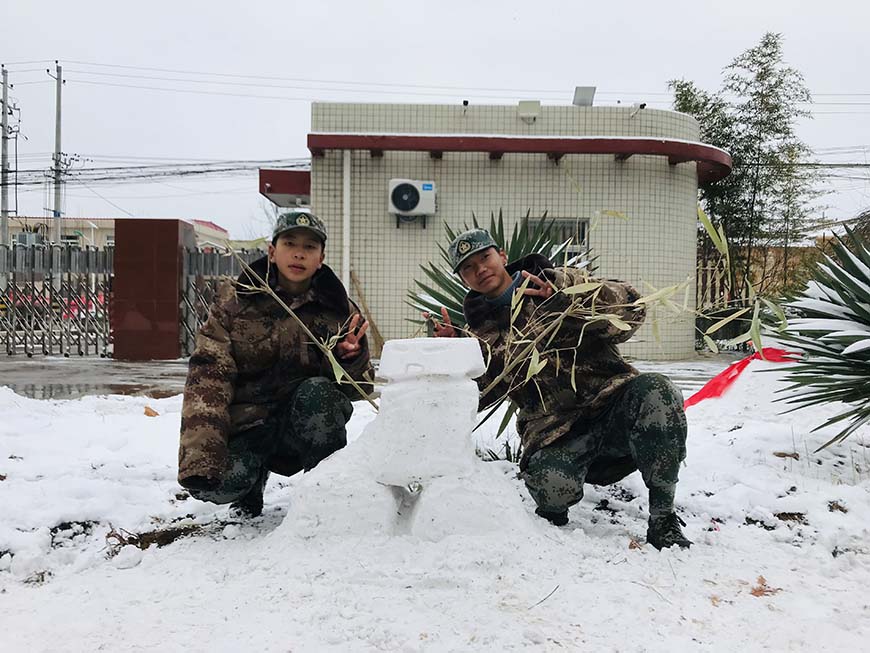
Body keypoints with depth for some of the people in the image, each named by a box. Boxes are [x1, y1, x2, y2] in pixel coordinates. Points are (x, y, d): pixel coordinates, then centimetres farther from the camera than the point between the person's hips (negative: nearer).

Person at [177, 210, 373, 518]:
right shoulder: (234, 300, -4)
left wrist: (349, 357, -24)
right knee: (216, 483, -27)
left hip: (308, 429, 1)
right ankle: (254, 481, 11)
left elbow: (357, 388, 1)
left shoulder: (339, 310, -1)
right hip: (246, 426, 0)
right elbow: (208, 373, -14)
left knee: (317, 392, -31)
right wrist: (199, 454, -27)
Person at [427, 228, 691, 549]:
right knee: (551, 485, -32)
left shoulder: (559, 281, 10)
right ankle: (553, 519, 7)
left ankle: (663, 518, -17)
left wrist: (563, 304, -10)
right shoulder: (482, 332, 15)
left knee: (656, 391, -32)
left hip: (616, 402, 1)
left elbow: (631, 306, -1)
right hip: (557, 436, 0)